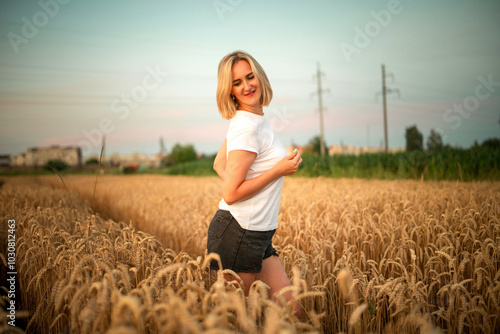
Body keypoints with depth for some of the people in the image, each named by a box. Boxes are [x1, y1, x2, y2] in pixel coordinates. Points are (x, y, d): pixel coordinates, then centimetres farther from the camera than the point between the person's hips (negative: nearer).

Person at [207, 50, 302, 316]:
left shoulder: (249, 120, 11)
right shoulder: (248, 128, -19)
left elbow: (219, 164, 21)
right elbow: (230, 194, -20)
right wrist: (279, 170, -16)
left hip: (257, 236, 9)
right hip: (236, 234, -9)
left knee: (291, 311, 11)